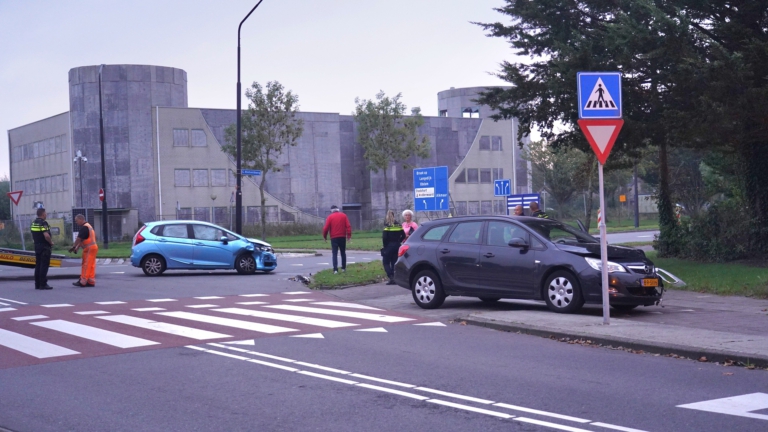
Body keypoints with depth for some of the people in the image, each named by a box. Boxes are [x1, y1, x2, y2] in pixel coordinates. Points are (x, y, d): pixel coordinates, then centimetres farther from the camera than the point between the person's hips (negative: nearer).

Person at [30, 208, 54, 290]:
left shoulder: (34, 223, 12)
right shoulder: (43, 223, -16)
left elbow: (33, 235, 18)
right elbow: (46, 235, -26)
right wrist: (51, 242, -11)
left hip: (37, 246, 9)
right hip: (45, 247, -9)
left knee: (38, 265, 12)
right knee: (44, 265, -6)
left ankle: (37, 284, 15)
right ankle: (43, 284, -7)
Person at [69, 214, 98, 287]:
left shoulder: (84, 227, -14)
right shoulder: (88, 226, 19)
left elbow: (79, 239, -15)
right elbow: (81, 240, 20)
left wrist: (74, 247, -4)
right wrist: (77, 248, 15)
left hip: (89, 248, -10)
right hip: (92, 248, 10)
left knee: (86, 265, -8)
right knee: (91, 266, 10)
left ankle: (83, 282, -7)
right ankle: (91, 282, 11)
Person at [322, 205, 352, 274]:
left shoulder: (330, 217, -2)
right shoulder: (343, 215, 5)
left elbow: (326, 228, -7)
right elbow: (348, 226, -3)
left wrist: (324, 236, 6)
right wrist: (349, 235, -1)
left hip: (334, 238, -2)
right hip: (342, 237, 2)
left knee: (334, 254, -2)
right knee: (343, 253, 16)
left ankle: (335, 269, -13)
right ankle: (343, 268, 19)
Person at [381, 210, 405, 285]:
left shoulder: (387, 226, -11)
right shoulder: (398, 225, 5)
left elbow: (384, 237, -15)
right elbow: (403, 236, 6)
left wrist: (385, 246, -4)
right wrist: (398, 242, 13)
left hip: (389, 246, -5)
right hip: (397, 246, 5)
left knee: (386, 262, 4)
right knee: (394, 262, 13)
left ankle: (391, 277, -13)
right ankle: (394, 278, 10)